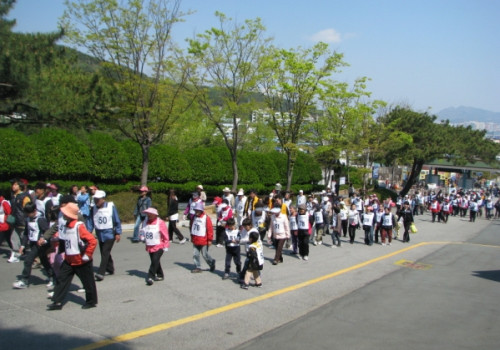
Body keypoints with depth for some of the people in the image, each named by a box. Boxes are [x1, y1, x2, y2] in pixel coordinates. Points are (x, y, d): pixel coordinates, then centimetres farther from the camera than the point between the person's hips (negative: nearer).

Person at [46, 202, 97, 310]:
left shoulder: (79, 226, -21)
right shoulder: (67, 226, 5)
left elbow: (92, 241, -25)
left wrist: (86, 256, -21)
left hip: (81, 261, -8)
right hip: (69, 260, 8)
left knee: (88, 282, 7)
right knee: (62, 279, 5)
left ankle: (91, 301, 22)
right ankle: (57, 302, 11)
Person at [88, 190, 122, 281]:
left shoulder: (111, 206, -10)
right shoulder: (94, 208, 2)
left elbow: (117, 221, -5)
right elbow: (91, 222, 7)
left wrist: (118, 233, -6)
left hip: (109, 234, -5)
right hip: (100, 235, 5)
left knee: (105, 253, -10)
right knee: (104, 253, 13)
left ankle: (100, 273, -12)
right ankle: (110, 269, 29)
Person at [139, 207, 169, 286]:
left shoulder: (160, 223, -11)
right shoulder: (145, 222, 6)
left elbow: (165, 235, -7)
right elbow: (141, 231, 20)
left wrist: (166, 246, -7)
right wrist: (142, 237, -1)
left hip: (159, 246, -6)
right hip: (149, 246, 6)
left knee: (155, 261, -14)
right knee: (155, 261, 13)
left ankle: (151, 277, -14)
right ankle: (160, 275, 27)